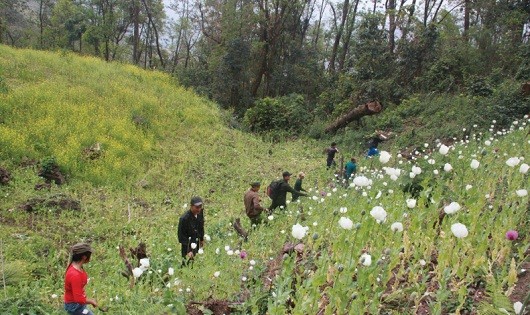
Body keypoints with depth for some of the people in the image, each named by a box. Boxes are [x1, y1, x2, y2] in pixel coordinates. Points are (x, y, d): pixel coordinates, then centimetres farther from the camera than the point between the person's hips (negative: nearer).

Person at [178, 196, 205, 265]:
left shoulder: (200, 212, -10)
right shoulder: (184, 218, -29)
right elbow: (181, 236, -23)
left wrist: (202, 239, 17)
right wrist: (188, 251, -24)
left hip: (196, 242, 6)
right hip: (188, 244, -6)